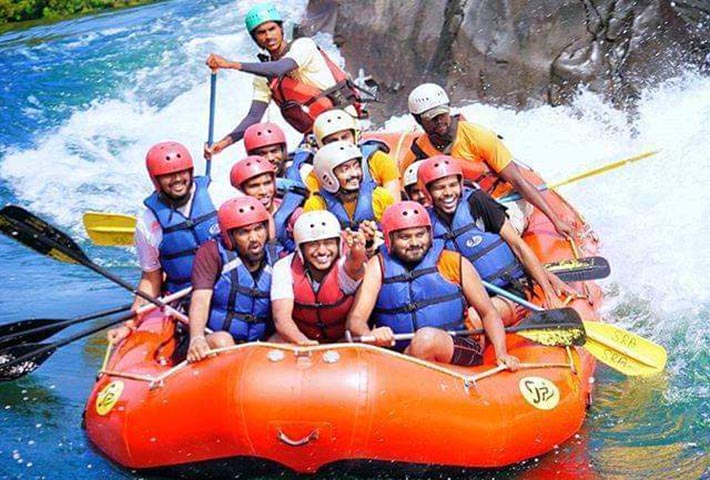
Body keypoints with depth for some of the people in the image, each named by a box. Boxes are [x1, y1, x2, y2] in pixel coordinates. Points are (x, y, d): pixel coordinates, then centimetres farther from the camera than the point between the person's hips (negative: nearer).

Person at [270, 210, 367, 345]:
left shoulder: (345, 263, -22)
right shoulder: (285, 268, -18)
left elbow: (355, 264, -48)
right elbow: (281, 317, -28)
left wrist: (357, 252, -73)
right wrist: (302, 341, -49)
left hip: (344, 340, -1)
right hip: (300, 335, 1)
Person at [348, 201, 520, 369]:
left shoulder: (455, 262, 8)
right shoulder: (378, 266, 8)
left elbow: (488, 314, 13)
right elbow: (355, 319, -2)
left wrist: (501, 353, -4)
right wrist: (370, 335, -26)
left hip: (460, 354, 0)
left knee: (427, 337, -33)